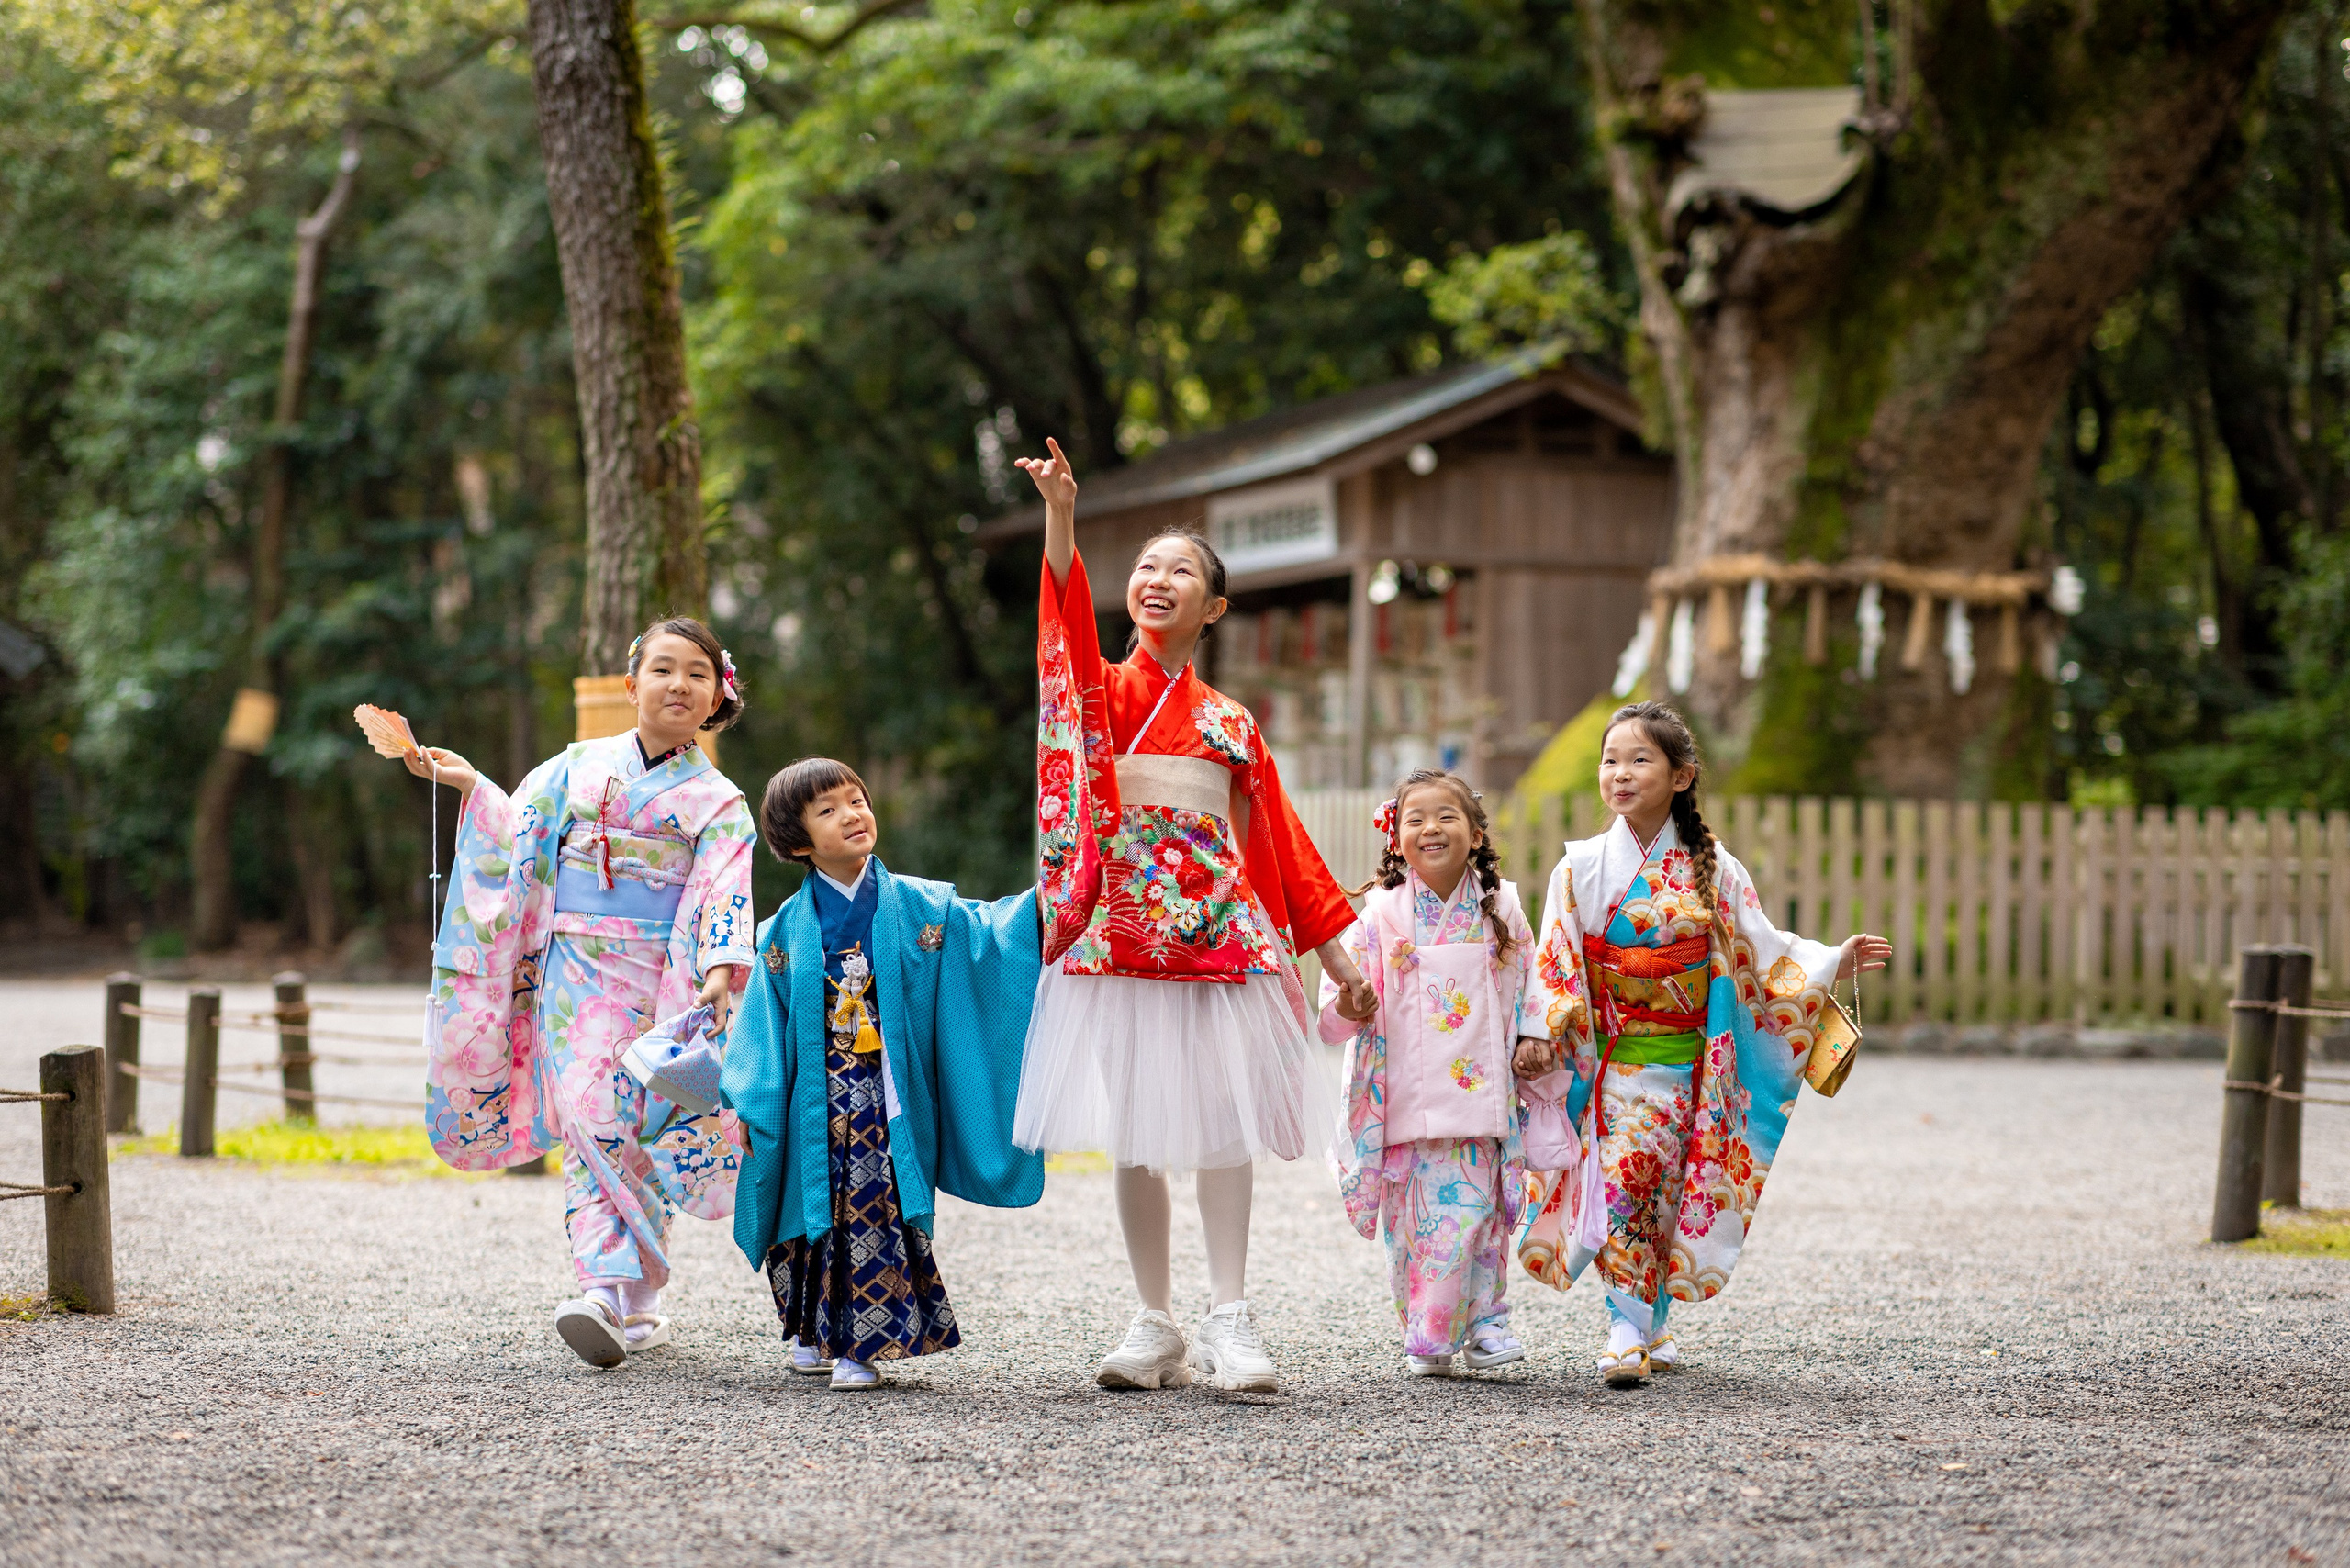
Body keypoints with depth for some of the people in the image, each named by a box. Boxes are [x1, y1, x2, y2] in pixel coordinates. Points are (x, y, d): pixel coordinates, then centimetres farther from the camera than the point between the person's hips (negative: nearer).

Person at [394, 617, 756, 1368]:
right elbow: (520, 833, 19)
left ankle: (625, 1303, -9)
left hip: (653, 981, -3)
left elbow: (723, 895, -7)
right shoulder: (581, 763, 13)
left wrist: (720, 971, -22)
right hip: (570, 970, 3)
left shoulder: (716, 801, 4)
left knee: (621, 1122, -10)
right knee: (586, 1118, -8)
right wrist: (469, 784, 7)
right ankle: (613, 1291, -9)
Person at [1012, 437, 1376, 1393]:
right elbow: (1071, 617, -14)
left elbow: (1279, 839, 16)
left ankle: (1230, 1321, 0)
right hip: (1121, 941, -1)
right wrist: (1061, 513, -32)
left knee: (1222, 1131, -4)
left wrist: (1336, 952, 13)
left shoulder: (1232, 724, 14)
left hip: (1219, 939, 1)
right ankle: (1156, 1327, 8)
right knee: (1135, 1140, 1)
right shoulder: (1105, 691, 6)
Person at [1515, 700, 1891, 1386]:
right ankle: (1632, 1329, -12)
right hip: (1612, 1063, -2)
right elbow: (1556, 967, -2)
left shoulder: (1712, 870, 2)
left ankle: (1646, 1328, 18)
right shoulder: (1583, 868, -2)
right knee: (1624, 1182, -14)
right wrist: (1540, 1039, -10)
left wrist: (1834, 964, -4)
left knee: (1664, 1191, 6)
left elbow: (1760, 949, 7)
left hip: (1686, 1064, 2)